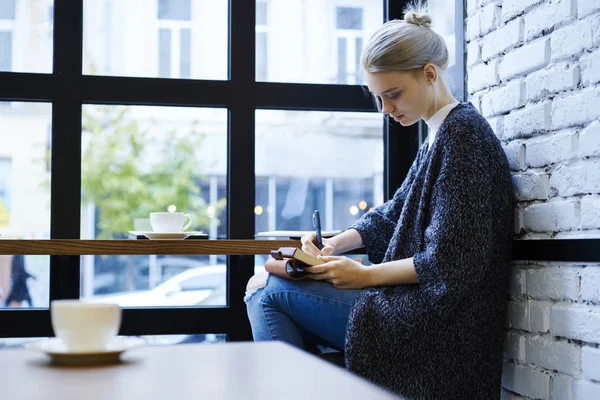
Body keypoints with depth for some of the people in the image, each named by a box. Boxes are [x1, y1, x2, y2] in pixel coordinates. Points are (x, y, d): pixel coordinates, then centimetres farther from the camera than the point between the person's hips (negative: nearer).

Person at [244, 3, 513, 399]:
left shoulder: (462, 133, -17)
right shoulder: (441, 134, 13)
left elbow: (448, 264, -21)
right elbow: (394, 213, 20)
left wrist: (366, 276, -15)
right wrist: (333, 244, 6)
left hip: (436, 319, -10)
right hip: (415, 303, 10)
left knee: (266, 288, -7)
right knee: (269, 287, 16)